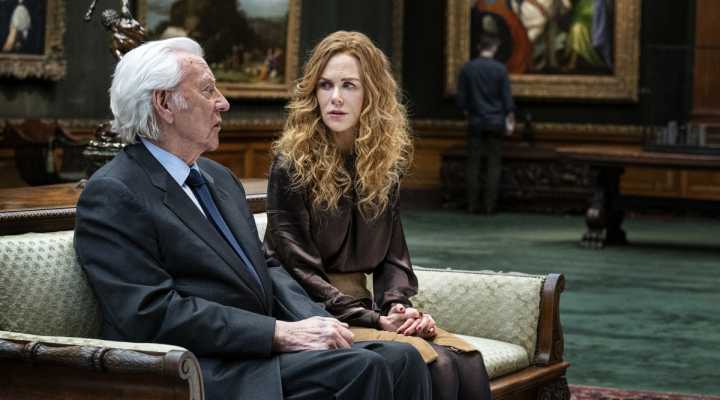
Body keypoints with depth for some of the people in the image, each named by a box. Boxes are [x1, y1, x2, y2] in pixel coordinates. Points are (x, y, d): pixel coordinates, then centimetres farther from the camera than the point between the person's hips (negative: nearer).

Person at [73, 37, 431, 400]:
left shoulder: (219, 178, 20)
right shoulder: (112, 196, -8)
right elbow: (155, 315, -17)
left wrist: (313, 322, -2)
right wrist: (281, 333, -18)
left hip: (257, 353, 8)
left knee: (400, 359, -12)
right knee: (361, 368, -25)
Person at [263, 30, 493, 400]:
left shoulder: (384, 163, 9)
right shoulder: (291, 164, -8)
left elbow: (392, 255, 11)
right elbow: (298, 267, -13)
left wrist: (398, 306, -10)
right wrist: (375, 321, -18)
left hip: (362, 306, 5)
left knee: (468, 361, -20)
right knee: (434, 366, -26)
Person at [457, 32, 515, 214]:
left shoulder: (467, 68, 0)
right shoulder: (500, 69, -7)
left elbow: (461, 98, 4)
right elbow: (507, 98, -4)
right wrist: (510, 121, 6)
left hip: (475, 122, 2)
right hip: (496, 122, -2)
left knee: (473, 164, 6)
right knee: (494, 164, 3)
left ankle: (472, 204, 5)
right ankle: (490, 204, 0)